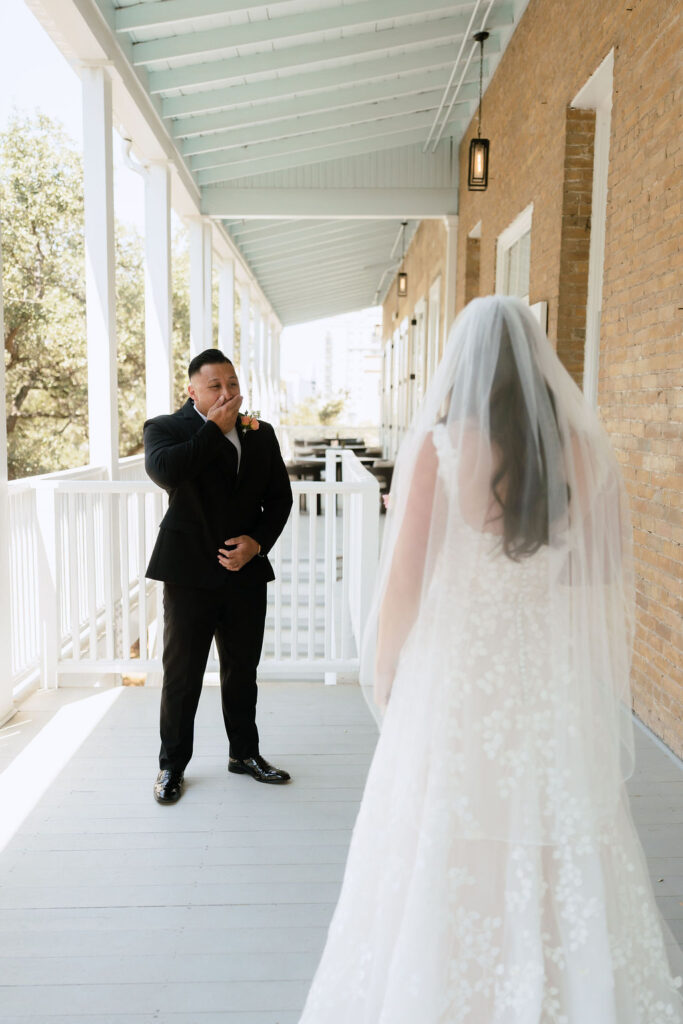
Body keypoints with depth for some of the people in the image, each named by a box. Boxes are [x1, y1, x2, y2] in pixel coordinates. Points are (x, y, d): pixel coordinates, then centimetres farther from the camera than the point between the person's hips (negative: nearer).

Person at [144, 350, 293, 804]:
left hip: (246, 570, 4)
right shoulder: (166, 428, -3)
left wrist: (257, 541, -6)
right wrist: (214, 428, -16)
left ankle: (245, 753, 34)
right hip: (190, 573, -3)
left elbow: (280, 496, 10)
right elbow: (165, 472, -25)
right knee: (181, 673, 7)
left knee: (243, 670, 16)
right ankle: (172, 764, 25)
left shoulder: (261, 434, 9)